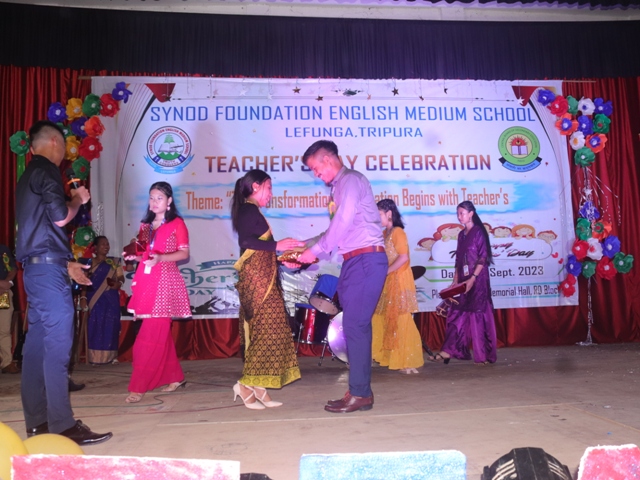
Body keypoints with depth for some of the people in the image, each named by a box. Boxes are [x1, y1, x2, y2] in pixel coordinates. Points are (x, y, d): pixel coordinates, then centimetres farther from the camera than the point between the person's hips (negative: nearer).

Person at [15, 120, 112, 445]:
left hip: (35, 266, 10)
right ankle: (62, 426, -9)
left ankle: (36, 421, 16)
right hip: (47, 266, -10)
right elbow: (60, 217, -17)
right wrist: (78, 199, 3)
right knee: (57, 343, -10)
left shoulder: (29, 175, 22)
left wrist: (66, 263, 26)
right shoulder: (47, 171, -7)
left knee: (37, 342, 9)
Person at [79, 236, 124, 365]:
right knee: (95, 326, -5)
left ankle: (110, 356, 4)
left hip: (111, 299, 1)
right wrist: (83, 298, -10)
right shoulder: (89, 263, 6)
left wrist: (118, 283, -15)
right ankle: (96, 357, -1)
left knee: (110, 326, -1)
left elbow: (121, 277, 7)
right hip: (94, 300, -1)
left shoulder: (114, 262, 11)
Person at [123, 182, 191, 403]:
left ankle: (138, 386, -4)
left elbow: (184, 253, -8)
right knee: (160, 334, 10)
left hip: (165, 283, -6)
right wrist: (133, 255, 0)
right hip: (146, 282, 6)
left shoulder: (177, 223, -1)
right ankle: (175, 377, 22)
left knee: (151, 336, -8)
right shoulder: (146, 225, 16)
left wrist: (160, 258, -21)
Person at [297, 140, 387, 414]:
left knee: (355, 326, -8)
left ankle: (359, 394, 0)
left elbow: (342, 223, -16)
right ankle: (361, 391, 16)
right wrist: (305, 251, 15)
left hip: (366, 260, -9)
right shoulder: (339, 186, 20)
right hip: (355, 262, 9)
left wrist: (314, 251, -9)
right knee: (357, 327, 9)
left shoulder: (350, 180, -6)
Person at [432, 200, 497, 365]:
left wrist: (472, 278, -19)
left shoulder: (479, 232, -6)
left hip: (478, 279, -7)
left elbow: (483, 257, -12)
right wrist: (455, 281, 11)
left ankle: (484, 355, 6)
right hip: (463, 280, 7)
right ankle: (450, 351, 6)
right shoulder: (462, 234, 15)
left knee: (479, 314, -3)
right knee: (457, 314, 4)